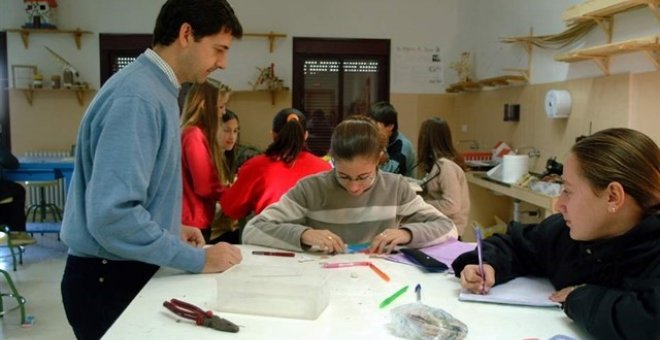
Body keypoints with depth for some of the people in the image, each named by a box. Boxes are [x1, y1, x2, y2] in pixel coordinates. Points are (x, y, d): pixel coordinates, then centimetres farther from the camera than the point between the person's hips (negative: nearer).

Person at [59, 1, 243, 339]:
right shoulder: (138, 97, -24)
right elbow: (112, 215, -30)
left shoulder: (157, 90, 7)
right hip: (110, 279, -9)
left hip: (129, 272, 9)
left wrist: (171, 230, 7)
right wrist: (197, 259, -23)